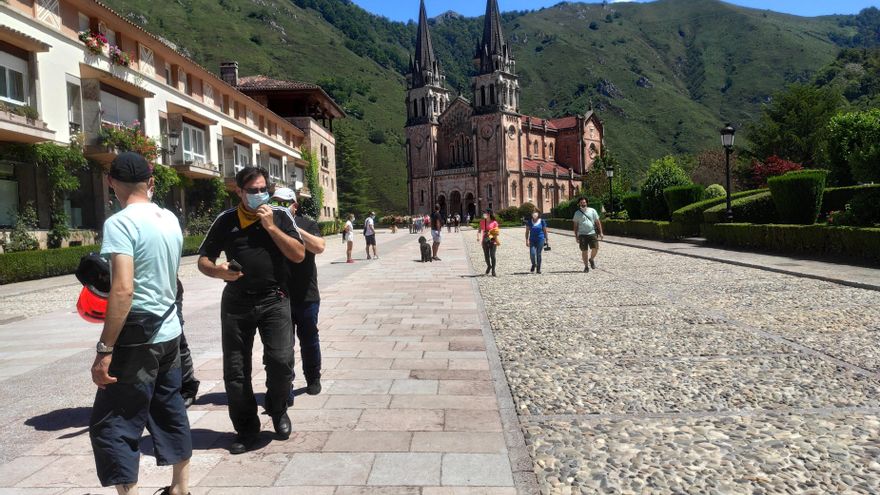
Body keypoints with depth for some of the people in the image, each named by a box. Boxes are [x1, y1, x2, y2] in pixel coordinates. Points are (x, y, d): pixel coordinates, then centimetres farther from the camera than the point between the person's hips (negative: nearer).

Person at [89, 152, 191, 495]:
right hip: (169, 332, 8)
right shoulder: (170, 219, 6)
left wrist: (104, 350, -21)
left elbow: (123, 289, -25)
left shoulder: (120, 223, -16)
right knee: (169, 410, 18)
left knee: (111, 424, 2)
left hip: (139, 338, -8)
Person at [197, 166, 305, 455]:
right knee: (235, 370, 5)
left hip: (274, 300, -1)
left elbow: (299, 255, -6)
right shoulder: (226, 221, 5)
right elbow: (203, 260, 9)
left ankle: (277, 409, 17)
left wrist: (270, 226, -12)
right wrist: (218, 271, -14)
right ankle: (246, 429, 23)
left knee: (281, 360, -14)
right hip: (236, 302, 2)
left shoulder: (280, 216, 3)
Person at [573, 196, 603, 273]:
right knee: (584, 251, 1)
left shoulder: (592, 211, 5)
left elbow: (598, 222, 8)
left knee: (595, 248, -9)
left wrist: (601, 232, 2)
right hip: (582, 234, 0)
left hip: (592, 233, 0)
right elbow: (575, 226, 8)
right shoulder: (577, 213, 5)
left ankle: (591, 259, 21)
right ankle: (586, 266, 13)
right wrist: (576, 236, 3)